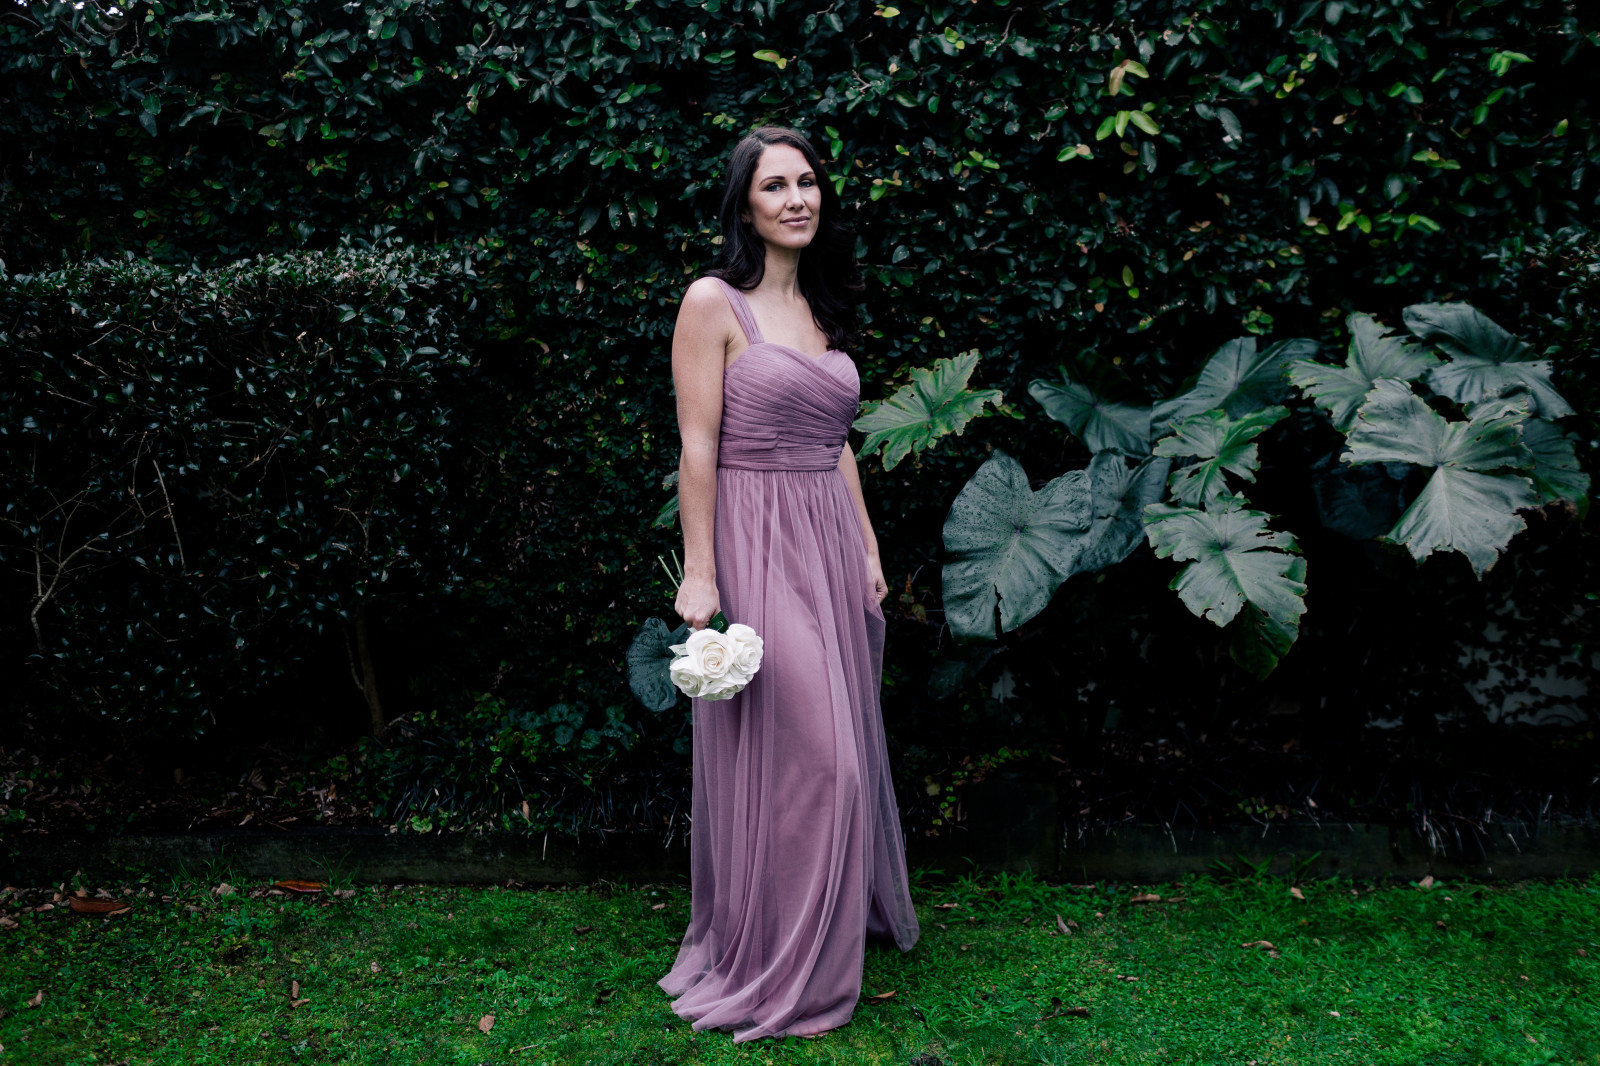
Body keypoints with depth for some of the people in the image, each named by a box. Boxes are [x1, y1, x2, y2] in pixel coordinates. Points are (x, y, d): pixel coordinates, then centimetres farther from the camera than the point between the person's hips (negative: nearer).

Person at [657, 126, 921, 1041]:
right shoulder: (714, 303, -6)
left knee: (844, 747, 14)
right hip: (756, 546, -7)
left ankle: (849, 918, 34)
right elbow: (698, 447, -11)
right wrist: (698, 574, -15)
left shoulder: (824, 310, 14)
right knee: (784, 756, -3)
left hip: (831, 544, 7)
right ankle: (773, 967, 14)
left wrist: (869, 550, 13)